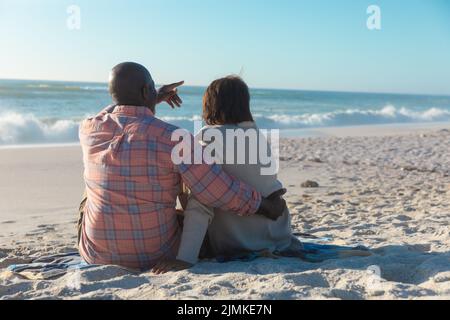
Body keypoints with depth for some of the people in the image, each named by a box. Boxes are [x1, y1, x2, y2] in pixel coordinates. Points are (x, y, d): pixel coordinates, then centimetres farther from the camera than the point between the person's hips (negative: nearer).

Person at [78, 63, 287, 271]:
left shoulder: (89, 129, -7)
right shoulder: (172, 138, -21)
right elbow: (223, 194, -20)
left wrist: (153, 101, 26)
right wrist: (268, 207, -3)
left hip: (97, 255, 3)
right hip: (157, 257, -2)